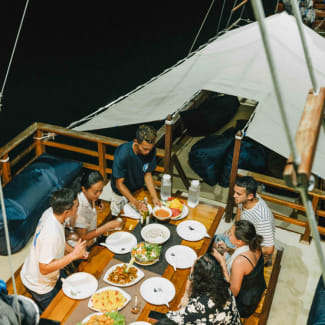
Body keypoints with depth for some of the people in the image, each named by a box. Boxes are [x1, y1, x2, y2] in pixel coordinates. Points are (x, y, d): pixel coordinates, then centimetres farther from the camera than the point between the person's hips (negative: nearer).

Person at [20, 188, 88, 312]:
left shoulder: (50, 212, -15)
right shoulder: (52, 233, -41)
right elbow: (44, 268, -32)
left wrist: (73, 250, -4)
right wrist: (73, 255, -33)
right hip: (40, 287, -7)